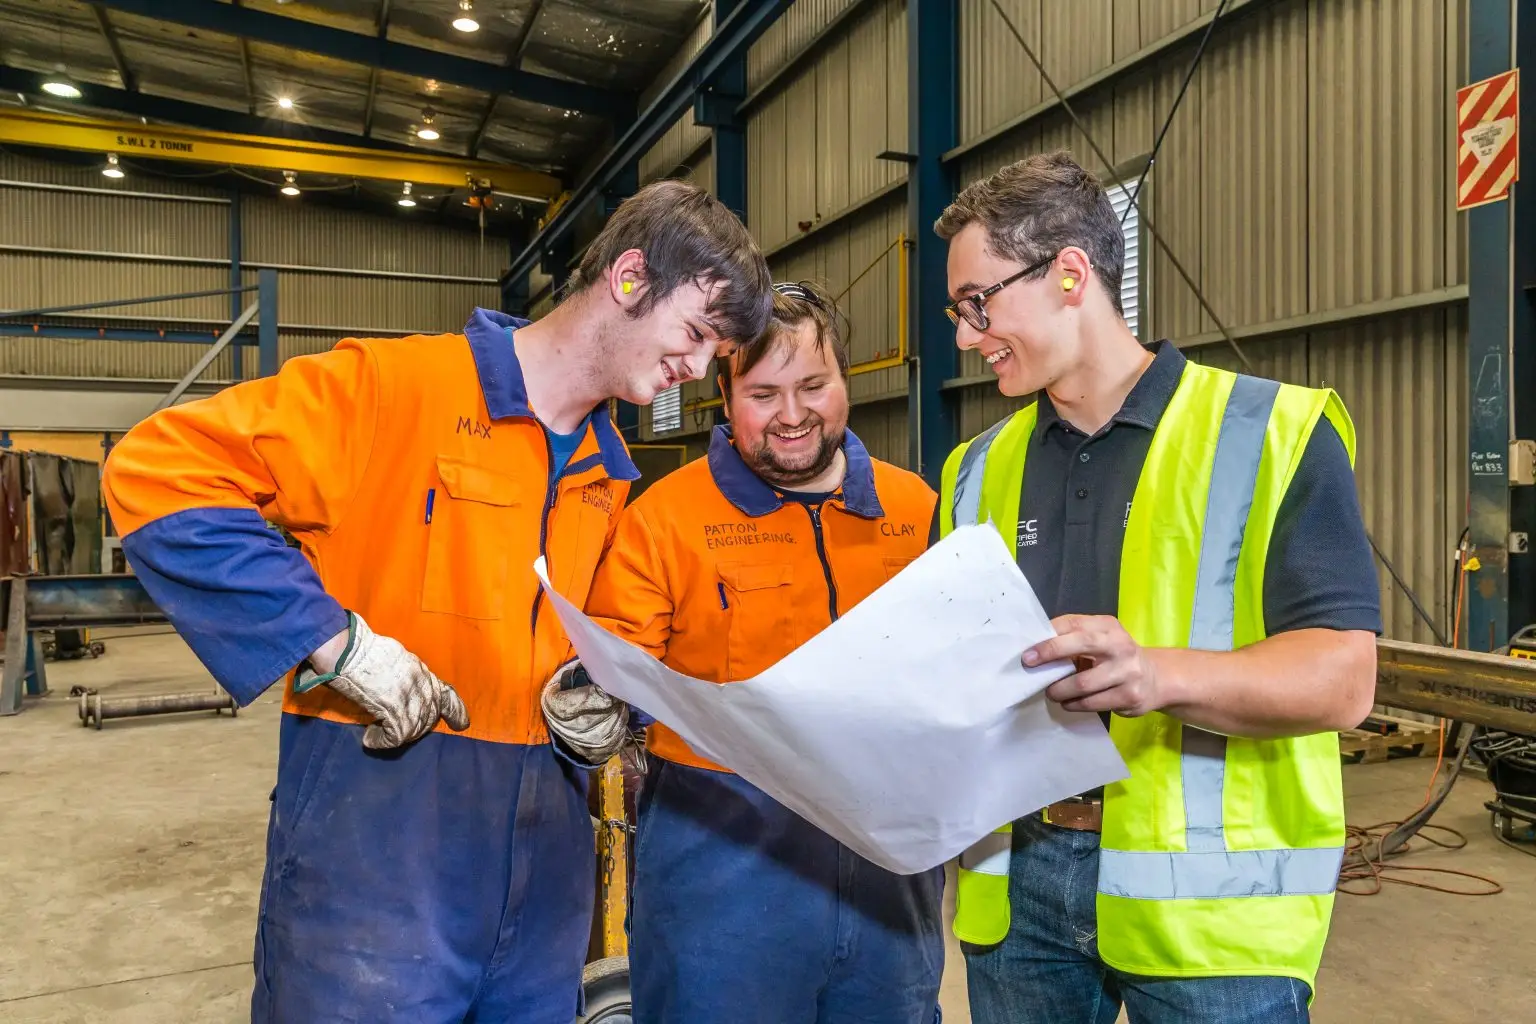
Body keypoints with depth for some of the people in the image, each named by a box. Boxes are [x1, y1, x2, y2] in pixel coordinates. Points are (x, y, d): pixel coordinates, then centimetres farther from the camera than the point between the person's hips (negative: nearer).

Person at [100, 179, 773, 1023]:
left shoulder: (607, 474, 10)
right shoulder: (395, 384, -13)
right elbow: (156, 473, -16)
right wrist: (333, 641, -21)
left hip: (546, 846, 7)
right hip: (376, 836, -6)